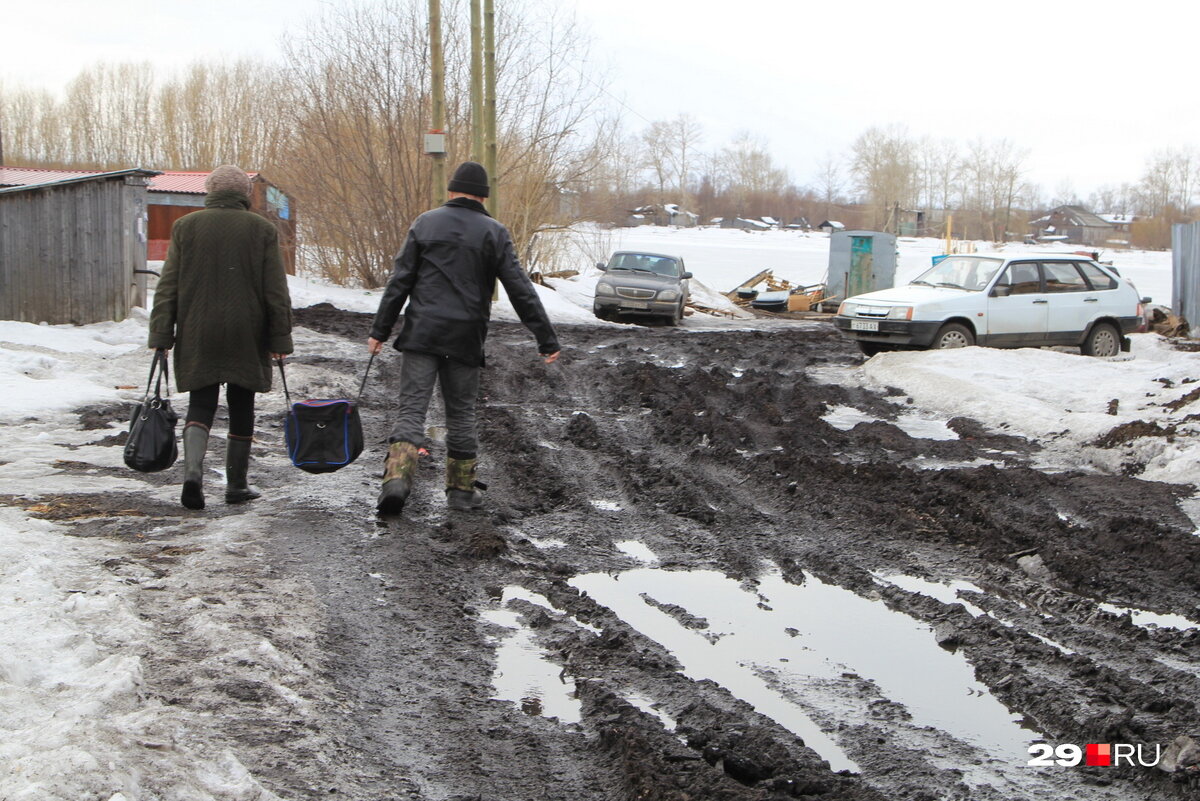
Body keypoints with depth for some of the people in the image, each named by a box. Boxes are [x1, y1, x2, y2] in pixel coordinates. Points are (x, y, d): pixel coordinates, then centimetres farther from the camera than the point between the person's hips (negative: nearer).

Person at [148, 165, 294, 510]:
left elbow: (168, 286, 1)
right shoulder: (262, 230, -1)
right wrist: (280, 339, 2)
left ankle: (193, 470, -16)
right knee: (241, 407, 10)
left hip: (197, 336, 1)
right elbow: (276, 291, -2)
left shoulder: (185, 226, 3)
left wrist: (161, 335, 3)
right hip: (246, 337, -1)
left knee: (200, 404, 7)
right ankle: (236, 485, 15)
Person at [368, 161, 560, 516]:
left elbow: (399, 281, 3)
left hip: (421, 335, 0)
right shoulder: (494, 233, 3)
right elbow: (521, 290, 0)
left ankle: (397, 477, -19)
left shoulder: (425, 223, 6)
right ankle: (462, 489, 16)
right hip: (466, 339, 0)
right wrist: (547, 339, 3)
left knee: (411, 409, 0)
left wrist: (380, 330, 7)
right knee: (461, 414, 11)